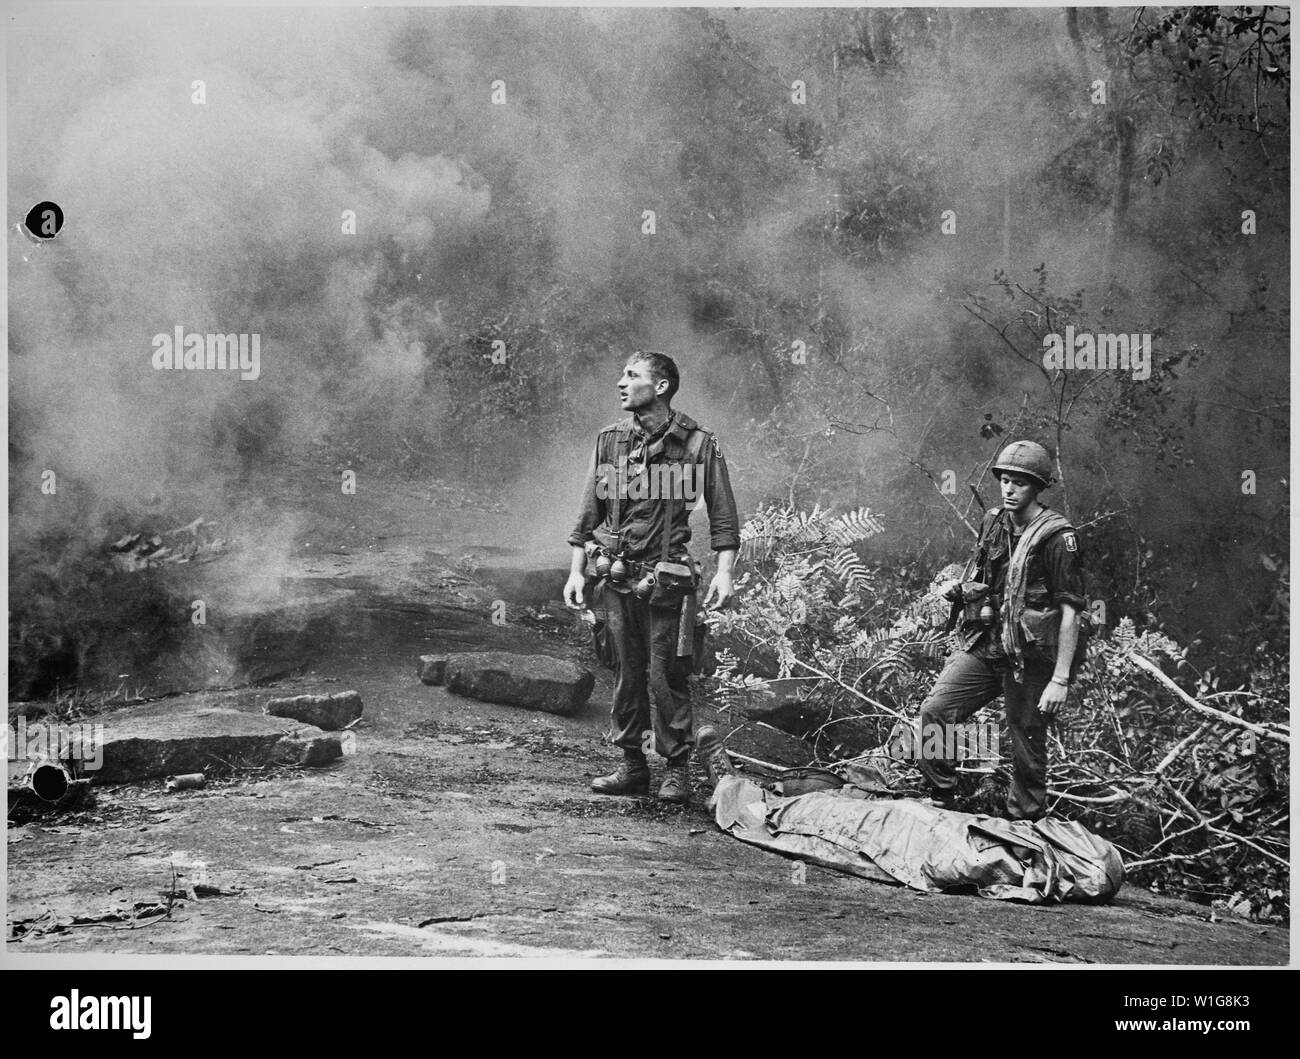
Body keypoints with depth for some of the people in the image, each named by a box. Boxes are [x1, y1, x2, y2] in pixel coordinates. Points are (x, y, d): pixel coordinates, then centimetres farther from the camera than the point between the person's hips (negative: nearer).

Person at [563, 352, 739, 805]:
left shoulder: (699, 444, -4)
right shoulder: (610, 440, 7)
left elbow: (723, 516, -3)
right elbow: (589, 513, 12)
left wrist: (724, 572, -12)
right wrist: (576, 571, 8)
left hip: (666, 580, -4)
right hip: (616, 577, 4)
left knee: (666, 675, -3)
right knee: (626, 673, 9)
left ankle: (677, 769, 8)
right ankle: (632, 766, 18)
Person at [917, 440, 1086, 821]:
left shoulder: (1057, 537, -12)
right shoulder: (993, 524, 9)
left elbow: (1071, 611, -14)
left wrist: (1060, 679, -18)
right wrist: (958, 589, 1)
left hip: (1030, 657, -6)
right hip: (983, 646, 6)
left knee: (1027, 747, 3)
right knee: (933, 711, -5)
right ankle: (942, 804, 9)